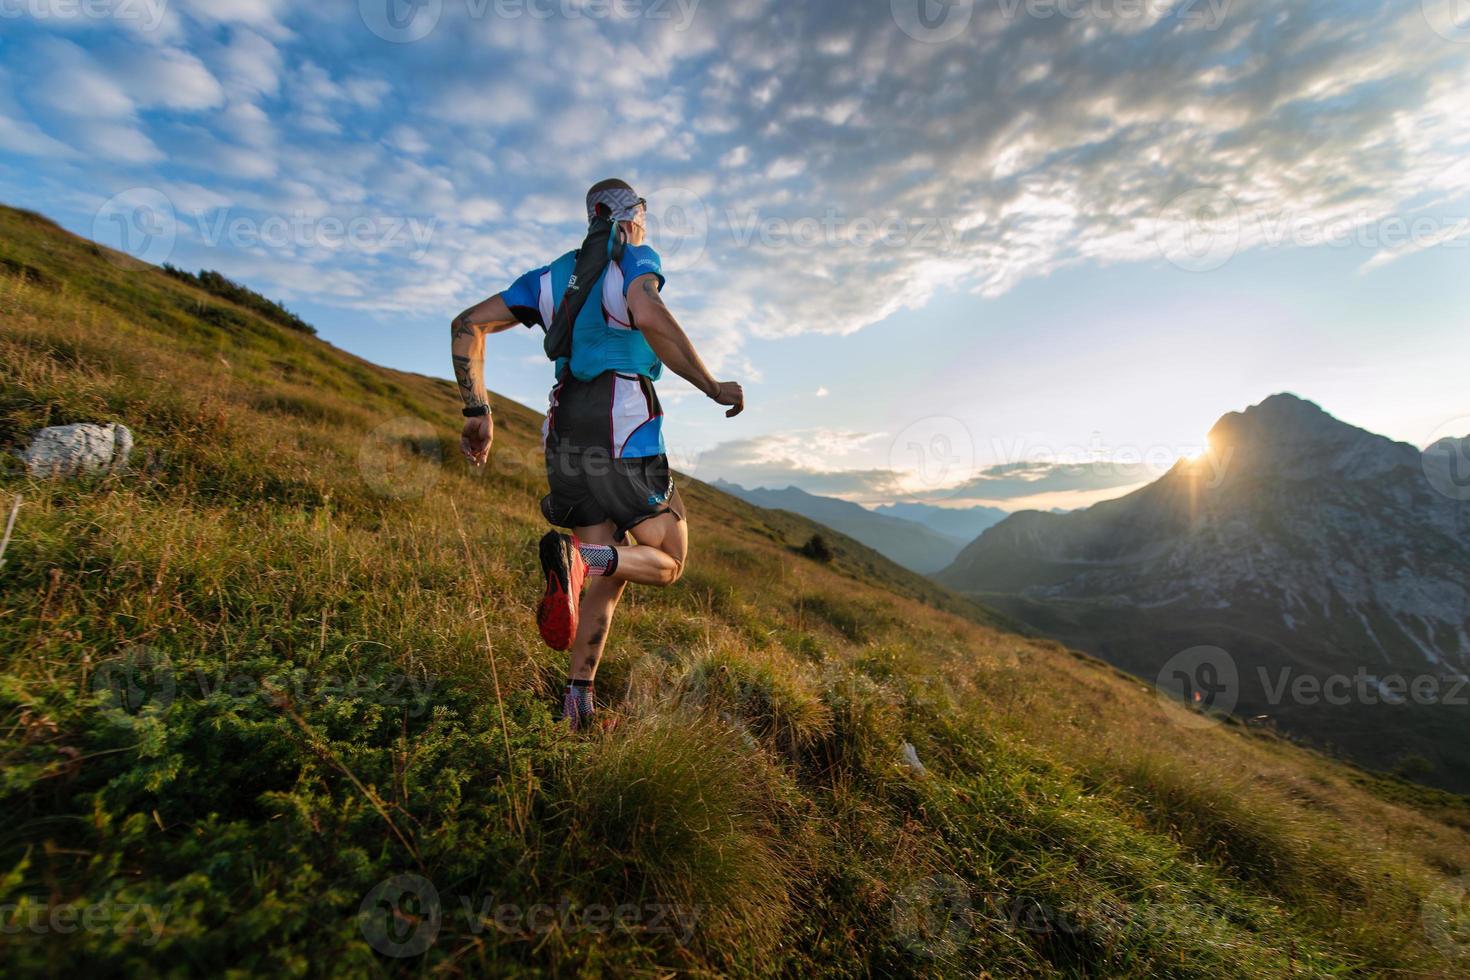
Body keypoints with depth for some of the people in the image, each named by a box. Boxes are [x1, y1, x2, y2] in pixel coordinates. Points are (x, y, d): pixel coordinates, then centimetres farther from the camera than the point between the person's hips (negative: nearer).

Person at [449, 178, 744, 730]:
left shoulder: (553, 275, 22)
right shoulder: (635, 259, 6)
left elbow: (467, 325, 15)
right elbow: (648, 316, -20)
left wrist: (478, 412, 14)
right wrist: (713, 388, -14)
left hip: (564, 433, 6)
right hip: (623, 426, -6)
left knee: (608, 573, 14)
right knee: (667, 562, 6)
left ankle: (578, 701, 5)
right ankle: (576, 554, -23)